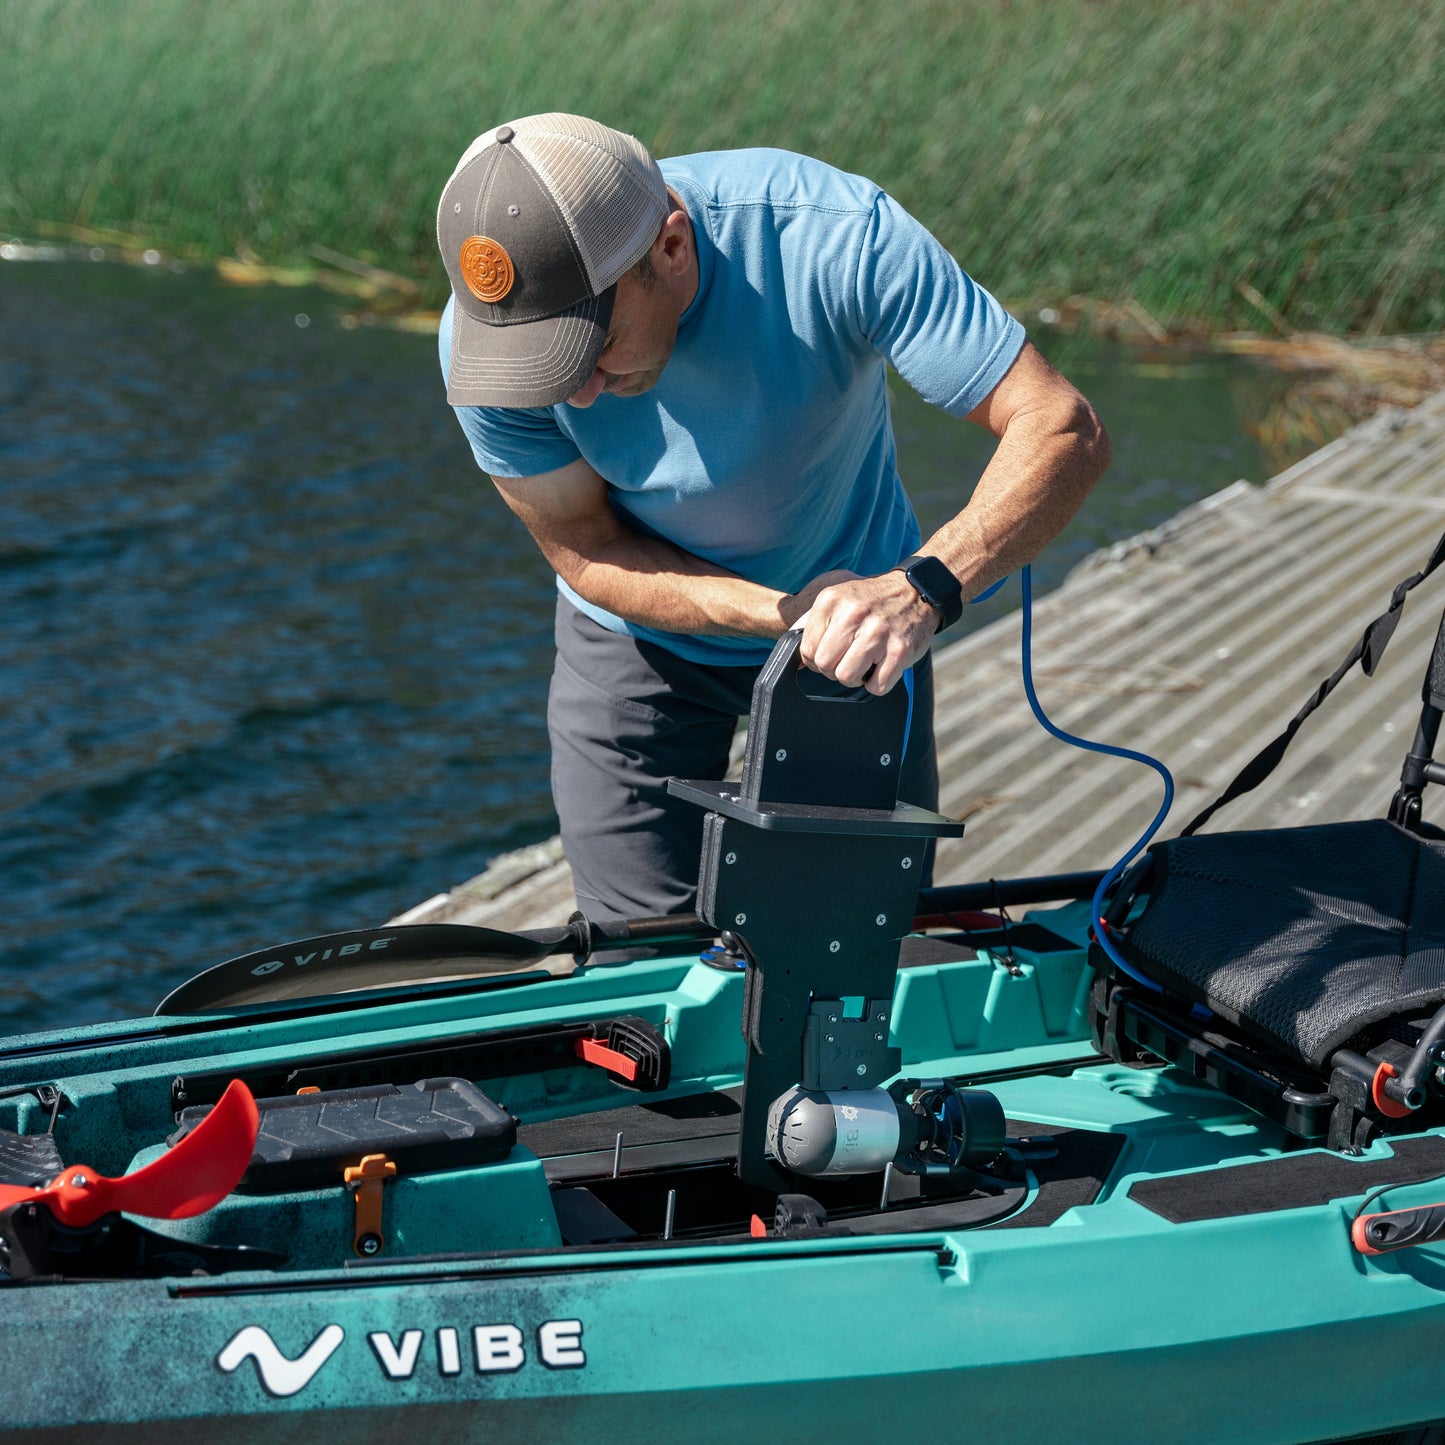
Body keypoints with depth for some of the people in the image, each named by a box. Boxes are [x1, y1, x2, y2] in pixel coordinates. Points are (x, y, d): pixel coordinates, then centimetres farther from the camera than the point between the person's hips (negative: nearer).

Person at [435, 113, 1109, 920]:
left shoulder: (838, 237, -35)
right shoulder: (488, 337, -28)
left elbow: (1064, 431, -34)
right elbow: (584, 550, -17)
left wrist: (922, 589, -51)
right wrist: (786, 613, -33)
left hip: (853, 604, 0)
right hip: (641, 639, 1)